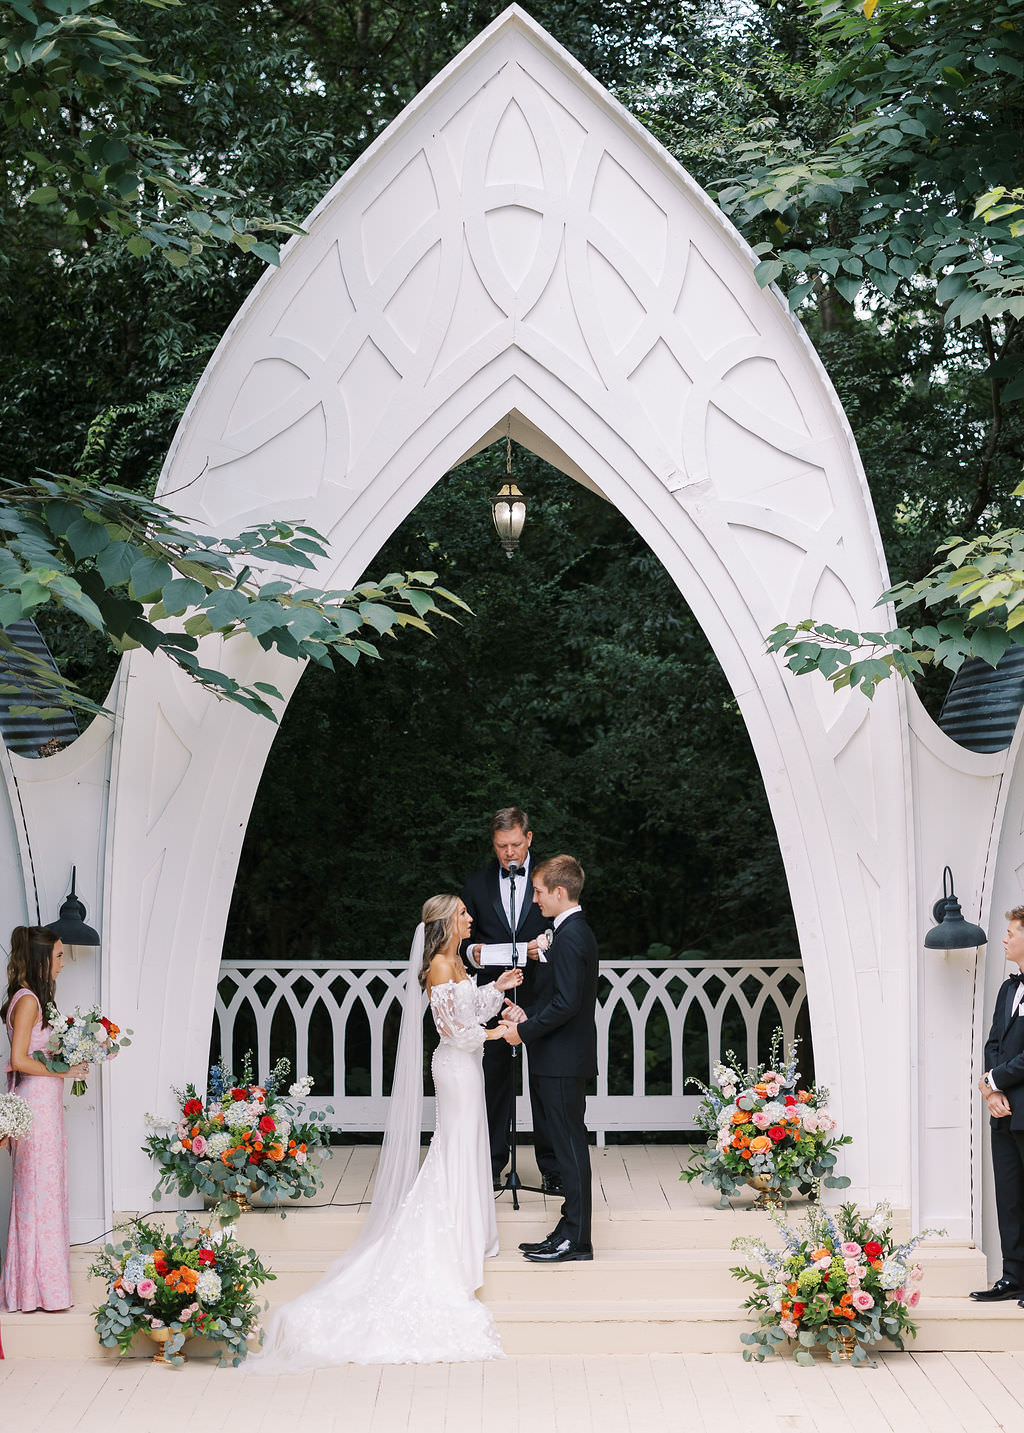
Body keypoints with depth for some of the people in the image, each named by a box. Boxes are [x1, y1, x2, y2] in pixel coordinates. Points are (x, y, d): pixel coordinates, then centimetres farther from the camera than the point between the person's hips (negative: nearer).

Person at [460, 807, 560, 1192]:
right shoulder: (476, 884, 7)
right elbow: (465, 937, 13)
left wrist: (546, 948, -14)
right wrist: (472, 953, -9)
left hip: (540, 996, -1)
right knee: (494, 1083, 6)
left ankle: (552, 1170, 11)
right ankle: (491, 1167, 16)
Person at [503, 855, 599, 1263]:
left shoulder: (569, 936, -18)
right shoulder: (578, 930, 14)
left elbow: (567, 1003, -24)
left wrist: (525, 1031, -14)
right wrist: (530, 1018, 9)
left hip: (562, 1061, -10)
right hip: (564, 1059, 10)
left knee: (570, 1145, -4)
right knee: (569, 1145, 13)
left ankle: (576, 1239, 3)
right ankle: (571, 1230, 20)